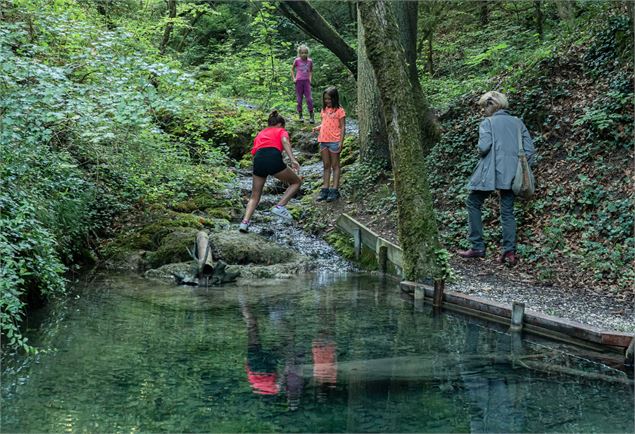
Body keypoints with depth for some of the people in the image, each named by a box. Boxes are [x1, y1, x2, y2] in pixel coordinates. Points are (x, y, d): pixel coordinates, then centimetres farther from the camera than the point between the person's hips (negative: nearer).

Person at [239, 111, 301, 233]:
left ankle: (245, 222, -1)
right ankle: (280, 207, 0)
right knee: (296, 182, 17)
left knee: (255, 196, 16)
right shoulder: (281, 131, 20)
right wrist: (293, 160, -13)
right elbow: (285, 141, -2)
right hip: (273, 158, -4)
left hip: (258, 159, 4)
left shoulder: (260, 133, 34)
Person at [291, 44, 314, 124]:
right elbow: (292, 69, 10)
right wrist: (293, 78, 1)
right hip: (299, 81, -1)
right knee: (299, 98, 5)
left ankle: (311, 116, -1)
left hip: (306, 81, 1)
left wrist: (310, 78, 7)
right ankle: (300, 115, 13)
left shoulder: (310, 61, 3)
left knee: (309, 98, -5)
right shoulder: (297, 60, -2)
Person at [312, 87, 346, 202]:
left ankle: (335, 190, 3)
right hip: (323, 141, 6)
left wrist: (341, 142, -14)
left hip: (334, 141, -6)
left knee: (335, 166, 1)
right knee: (326, 166, 10)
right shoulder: (324, 109, 12)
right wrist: (318, 128, -1)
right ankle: (325, 190, 13)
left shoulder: (339, 110, -6)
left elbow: (342, 127, -7)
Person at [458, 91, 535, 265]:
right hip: (511, 175, 5)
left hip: (491, 172, -5)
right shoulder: (517, 123, 12)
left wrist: (480, 150, 6)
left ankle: (477, 247, 7)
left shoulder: (487, 123, -2)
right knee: (508, 212, 9)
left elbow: (484, 146, -16)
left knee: (473, 204, 11)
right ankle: (510, 251, -3)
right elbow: (530, 149, 6)